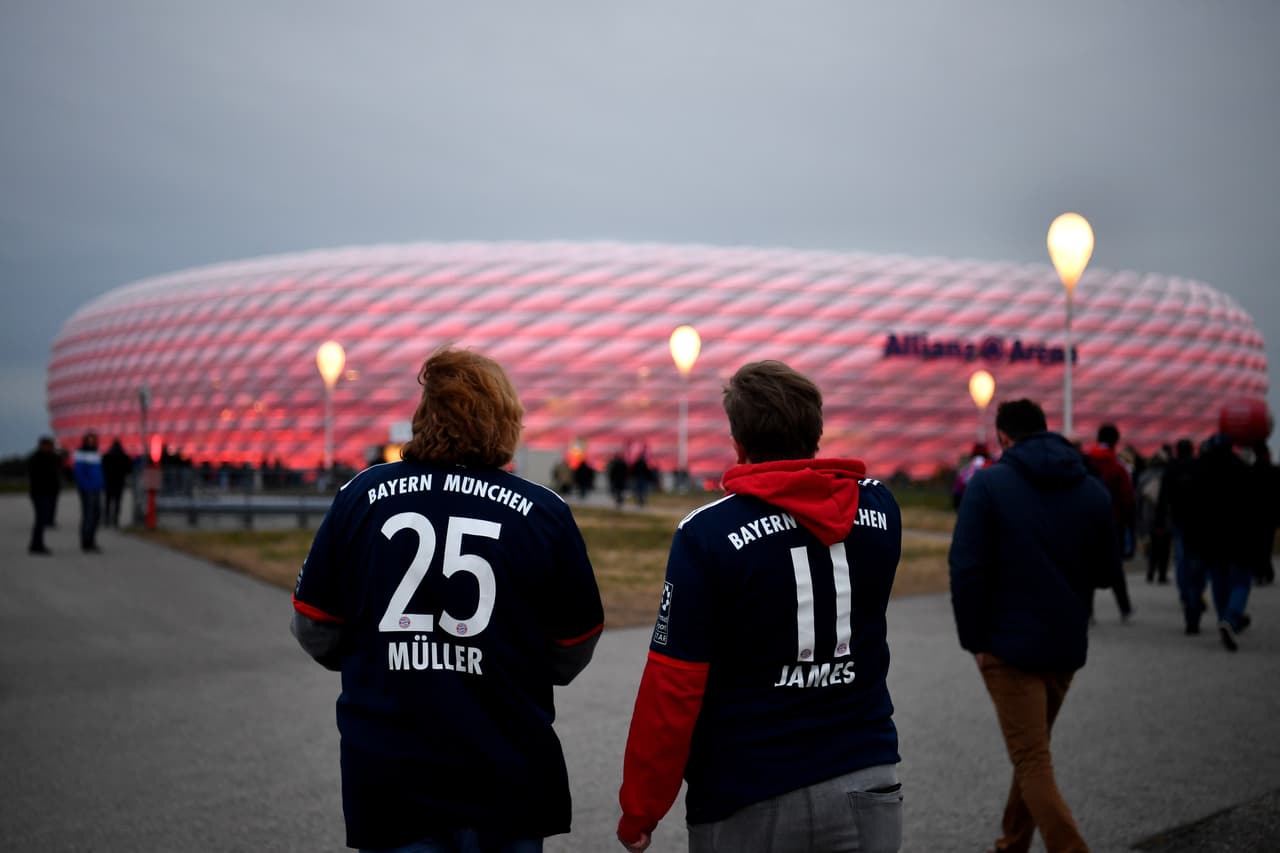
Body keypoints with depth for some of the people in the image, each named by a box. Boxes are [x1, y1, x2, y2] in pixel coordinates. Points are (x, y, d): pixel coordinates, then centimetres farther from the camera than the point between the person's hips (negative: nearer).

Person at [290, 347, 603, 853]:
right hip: (507, 779, 0)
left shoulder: (361, 496, -5)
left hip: (388, 778, 1)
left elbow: (315, 631, 2)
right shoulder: (544, 514, -7)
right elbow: (573, 654, 1)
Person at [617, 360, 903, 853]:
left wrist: (639, 812, -5)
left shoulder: (707, 533, -16)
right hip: (866, 787, 4)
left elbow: (673, 688, -15)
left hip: (748, 802, -3)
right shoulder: (879, 509, -2)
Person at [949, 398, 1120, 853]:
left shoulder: (989, 483, -9)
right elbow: (1106, 571, 11)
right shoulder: (1093, 490, 5)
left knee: (1032, 761, -3)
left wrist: (972, 639, -9)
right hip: (1067, 645, 5)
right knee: (1033, 751, 21)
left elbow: (967, 567, -16)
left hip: (1008, 645, -5)